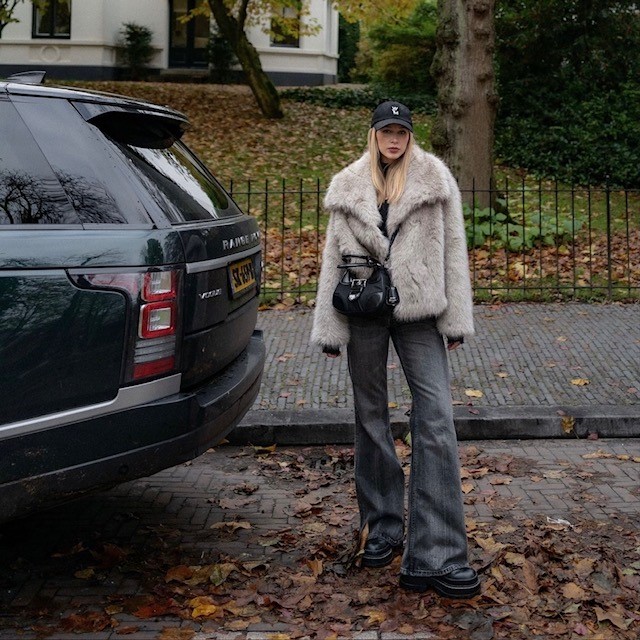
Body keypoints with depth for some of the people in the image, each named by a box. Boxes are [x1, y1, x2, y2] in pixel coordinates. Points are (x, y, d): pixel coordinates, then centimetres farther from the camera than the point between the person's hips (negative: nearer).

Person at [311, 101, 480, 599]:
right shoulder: (348, 188, 9)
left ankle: (436, 555, -11)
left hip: (418, 313, -2)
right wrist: (330, 327, 5)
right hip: (364, 313, 2)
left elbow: (453, 250, 3)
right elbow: (333, 258, 10)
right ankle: (383, 527, 26)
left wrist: (455, 317, -2)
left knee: (436, 421, -12)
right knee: (371, 420, 10)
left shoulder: (435, 180, 5)